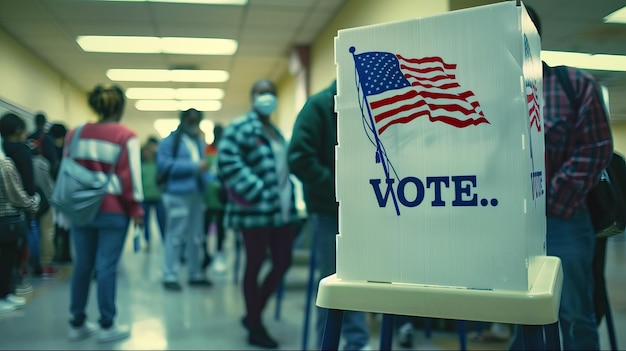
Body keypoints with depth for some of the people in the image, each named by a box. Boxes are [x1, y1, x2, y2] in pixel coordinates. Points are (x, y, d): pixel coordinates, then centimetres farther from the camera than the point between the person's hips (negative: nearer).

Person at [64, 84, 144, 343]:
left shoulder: (75, 134, 7)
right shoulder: (126, 136, -7)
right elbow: (130, 175, -9)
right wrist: (136, 209, -3)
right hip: (113, 210, -5)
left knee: (82, 265, 13)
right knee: (107, 267, 0)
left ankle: (77, 324, 21)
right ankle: (106, 326, 8)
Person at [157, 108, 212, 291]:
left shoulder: (199, 140, 15)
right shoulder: (170, 140, -4)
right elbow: (164, 164, -15)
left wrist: (207, 177, 4)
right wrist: (194, 166, -17)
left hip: (196, 194, 7)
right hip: (177, 194, -6)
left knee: (196, 236, 12)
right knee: (175, 236, -4)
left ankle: (196, 274, 22)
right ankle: (170, 276, 3)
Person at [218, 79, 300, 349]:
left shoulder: (276, 131, 20)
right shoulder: (240, 127, -6)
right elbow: (227, 162, -18)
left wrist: (289, 198, 11)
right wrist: (257, 193, -20)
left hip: (282, 208, 8)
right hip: (256, 209, -8)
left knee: (283, 263, 8)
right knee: (255, 264, 2)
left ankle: (253, 315, 27)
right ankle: (255, 327, 16)